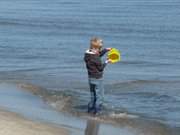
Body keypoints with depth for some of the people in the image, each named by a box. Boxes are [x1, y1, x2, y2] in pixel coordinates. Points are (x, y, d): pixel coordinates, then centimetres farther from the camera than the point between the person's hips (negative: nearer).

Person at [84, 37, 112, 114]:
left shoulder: (87, 54, 2)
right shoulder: (96, 58, -25)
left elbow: (99, 54, 18)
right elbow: (101, 67, -15)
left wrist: (106, 50, 15)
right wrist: (106, 62, -2)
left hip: (91, 78, 9)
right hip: (97, 78, -9)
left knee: (93, 95, 21)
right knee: (100, 96, 1)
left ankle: (91, 109, 27)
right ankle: (97, 111, 2)